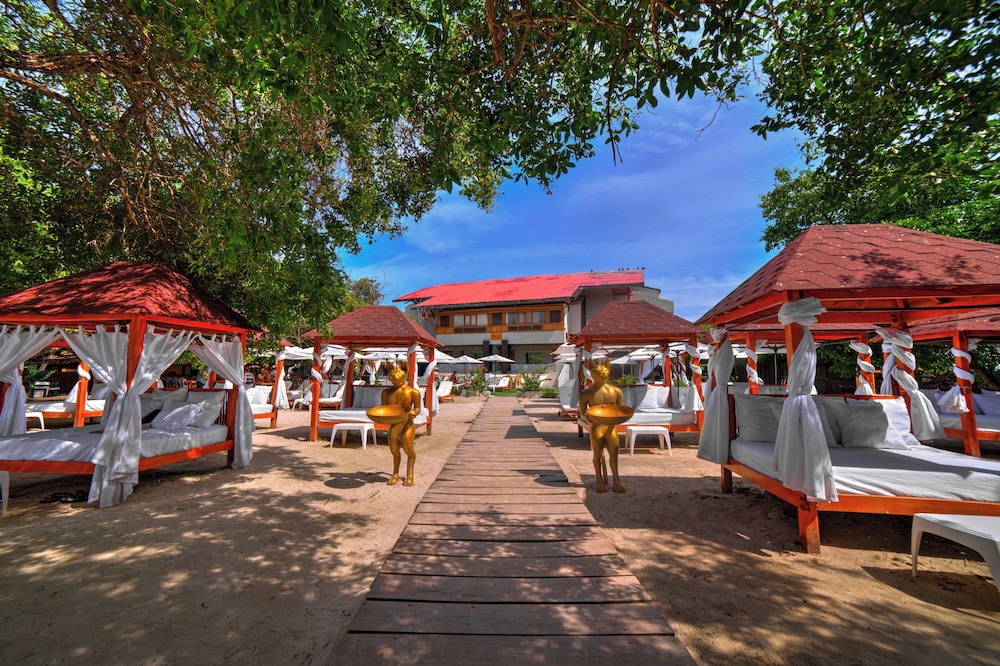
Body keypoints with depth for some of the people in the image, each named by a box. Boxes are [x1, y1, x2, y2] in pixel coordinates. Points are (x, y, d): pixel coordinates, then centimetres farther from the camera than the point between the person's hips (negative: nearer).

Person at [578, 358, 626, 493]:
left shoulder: (616, 391, 4)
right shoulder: (587, 393, -4)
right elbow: (582, 412, 2)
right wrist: (586, 416, -20)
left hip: (611, 426, 2)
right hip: (596, 427, -2)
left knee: (614, 454, 8)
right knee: (597, 454, 10)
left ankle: (616, 481, 23)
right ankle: (600, 481, 27)